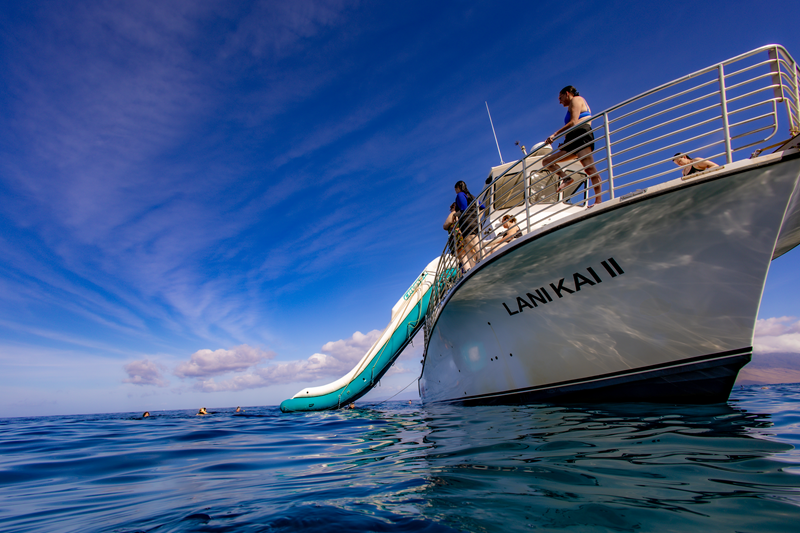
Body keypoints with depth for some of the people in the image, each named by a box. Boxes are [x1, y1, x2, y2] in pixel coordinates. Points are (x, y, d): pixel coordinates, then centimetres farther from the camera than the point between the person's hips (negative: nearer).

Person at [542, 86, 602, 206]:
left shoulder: (576, 99, 9)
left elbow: (573, 123, -7)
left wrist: (555, 134, -7)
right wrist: (564, 143, 17)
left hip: (582, 135, -10)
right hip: (573, 141, 10)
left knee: (589, 168, -24)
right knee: (546, 161, 7)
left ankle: (598, 200, -33)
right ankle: (566, 178, -15)